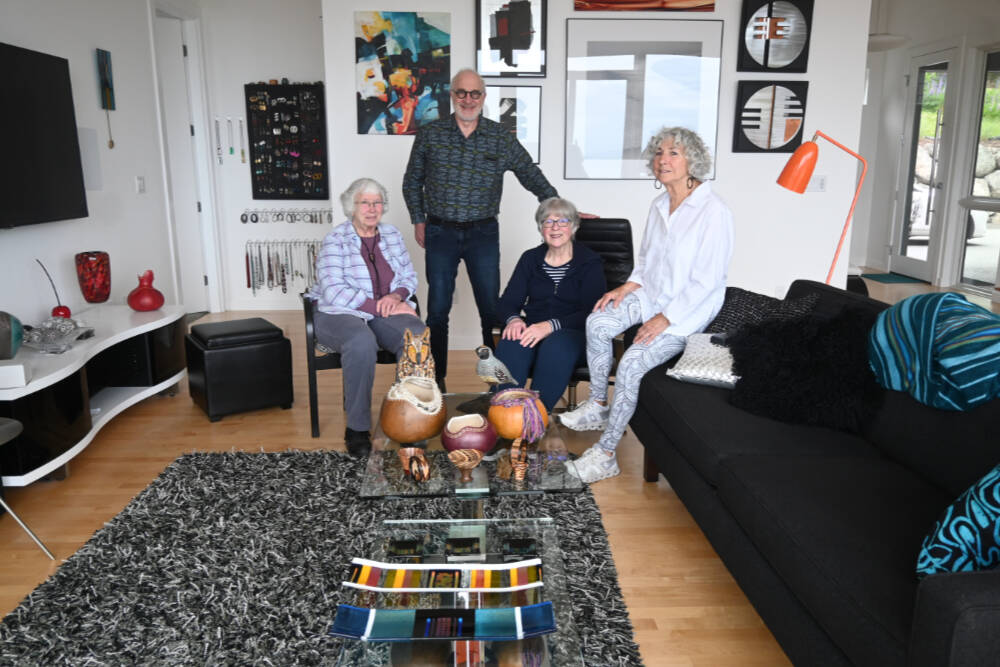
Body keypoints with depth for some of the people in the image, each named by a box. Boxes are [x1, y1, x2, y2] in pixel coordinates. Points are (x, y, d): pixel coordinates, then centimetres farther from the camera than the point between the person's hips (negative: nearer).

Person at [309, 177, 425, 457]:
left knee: (418, 336, -29)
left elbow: (410, 275, 16)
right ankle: (357, 428, -24)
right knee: (362, 342, -39)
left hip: (385, 311, 4)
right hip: (339, 314, -4)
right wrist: (379, 306, -18)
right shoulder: (335, 240, -3)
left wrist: (397, 295, -7)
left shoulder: (392, 235, 14)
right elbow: (334, 293, -14)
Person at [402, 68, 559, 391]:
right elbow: (412, 182, 11)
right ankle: (435, 378, 20)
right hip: (440, 233, 0)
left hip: (483, 234, 0)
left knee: (491, 307, 3)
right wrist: (418, 220, 4)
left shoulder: (501, 137, 2)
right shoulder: (430, 134, 2)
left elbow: (532, 176, 5)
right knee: (438, 310, 7)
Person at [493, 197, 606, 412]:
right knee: (511, 343, -31)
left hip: (574, 334, -3)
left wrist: (551, 325, -24)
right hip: (532, 330, 3)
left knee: (555, 346, -37)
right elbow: (507, 302, 11)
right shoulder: (530, 258, 16)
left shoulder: (590, 262, 3)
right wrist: (513, 319, -15)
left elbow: (590, 314, -9)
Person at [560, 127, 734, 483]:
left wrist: (665, 319, -22)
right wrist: (628, 285, 1)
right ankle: (598, 405, 0)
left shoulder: (714, 212, -18)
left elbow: (706, 280, -20)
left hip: (689, 310, -7)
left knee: (633, 362, -25)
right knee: (598, 323, -18)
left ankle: (605, 454, -14)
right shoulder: (659, 205, 7)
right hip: (651, 294, 7)